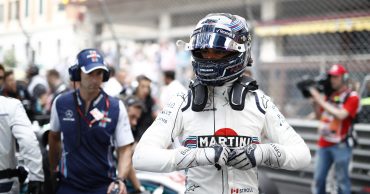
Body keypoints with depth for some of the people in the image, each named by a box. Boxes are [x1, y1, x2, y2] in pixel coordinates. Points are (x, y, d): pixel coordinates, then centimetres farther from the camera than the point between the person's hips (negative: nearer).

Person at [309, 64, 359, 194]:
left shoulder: (352, 96, -6)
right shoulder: (329, 95, 12)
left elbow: (340, 115, -21)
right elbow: (319, 116, 16)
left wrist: (321, 100, -18)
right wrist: (315, 102, -1)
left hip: (340, 146, -6)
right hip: (323, 144, 6)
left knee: (342, 180, -1)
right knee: (318, 178, 8)